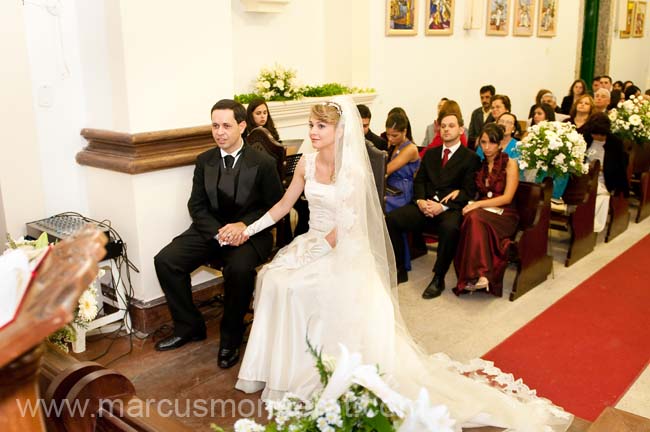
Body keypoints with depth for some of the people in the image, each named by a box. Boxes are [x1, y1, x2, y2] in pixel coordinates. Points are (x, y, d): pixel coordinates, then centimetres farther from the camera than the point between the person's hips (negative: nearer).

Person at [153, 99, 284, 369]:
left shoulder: (263, 163, -6)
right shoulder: (204, 161, 5)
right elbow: (196, 206, 5)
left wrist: (243, 225, -19)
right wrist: (218, 232, -14)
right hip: (210, 229, 5)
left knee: (239, 268, -35)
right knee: (165, 260, -14)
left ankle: (230, 338, -10)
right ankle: (189, 327, 5)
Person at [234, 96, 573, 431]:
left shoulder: (352, 170, -15)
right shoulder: (307, 163, 3)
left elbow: (345, 227, -15)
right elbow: (284, 205, 9)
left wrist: (312, 251, -16)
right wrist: (248, 228, 3)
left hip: (345, 251, -5)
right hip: (313, 242, 6)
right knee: (275, 280, -15)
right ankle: (289, 365, 0)